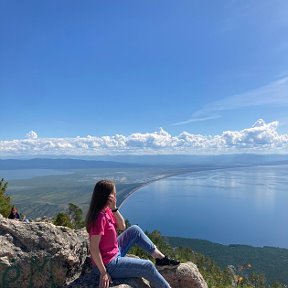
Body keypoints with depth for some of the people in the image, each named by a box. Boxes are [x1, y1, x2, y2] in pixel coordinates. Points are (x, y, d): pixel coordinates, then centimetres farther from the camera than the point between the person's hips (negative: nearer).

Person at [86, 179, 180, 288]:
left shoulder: (106, 210, -3)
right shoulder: (100, 217, -30)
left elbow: (122, 226, 0)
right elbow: (94, 248, -27)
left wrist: (114, 208, -13)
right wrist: (103, 272, -20)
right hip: (109, 264, -9)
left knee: (135, 230, 11)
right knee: (147, 266, -8)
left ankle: (160, 258, 16)